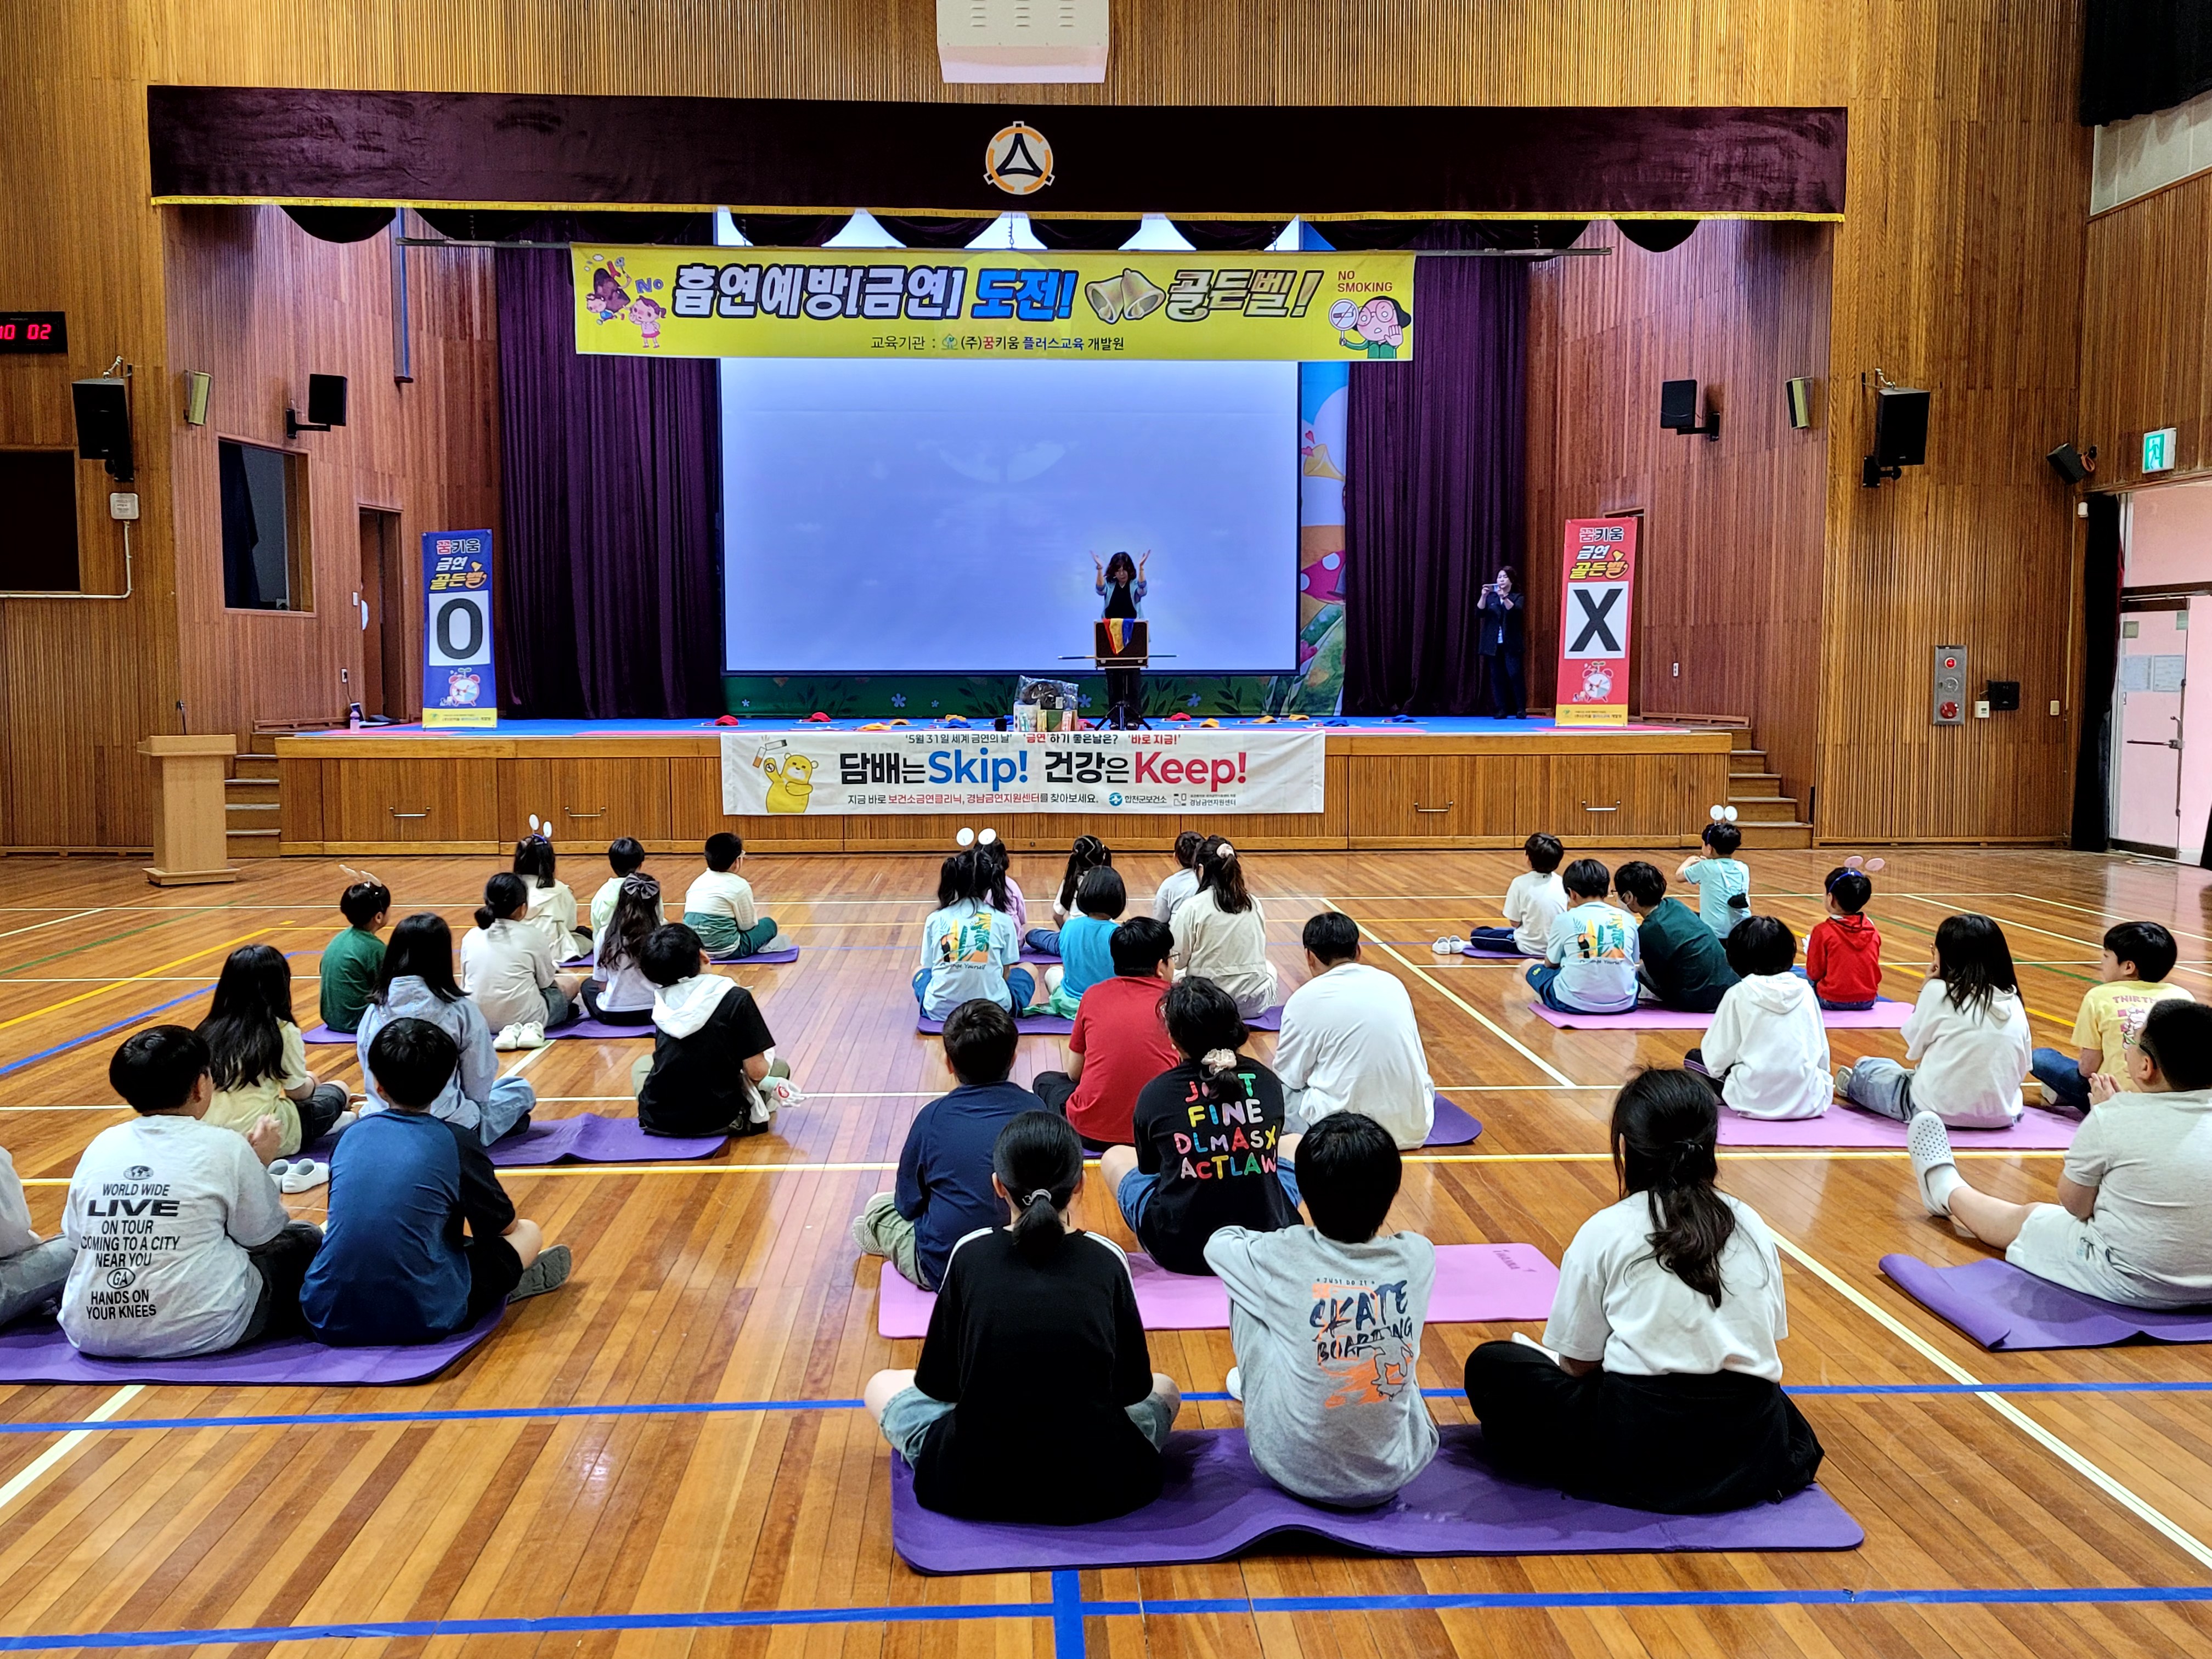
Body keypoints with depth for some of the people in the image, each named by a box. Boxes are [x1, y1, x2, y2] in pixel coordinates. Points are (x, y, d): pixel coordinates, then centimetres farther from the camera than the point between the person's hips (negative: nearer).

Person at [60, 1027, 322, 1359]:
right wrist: (259, 1165, 16)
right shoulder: (225, 1147, -8)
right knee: (304, 1239, 16)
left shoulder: (100, 1146, 4)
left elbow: (75, 1238, 11)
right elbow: (261, 1234, 1)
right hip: (199, 1332, -5)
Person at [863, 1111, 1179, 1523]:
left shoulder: (970, 1254, -4)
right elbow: (1134, 1387, 5)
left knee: (882, 1386, 26)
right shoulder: (1107, 1259, -3)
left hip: (973, 1488, -2)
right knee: (1165, 1389, 32)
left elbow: (936, 1385, 3)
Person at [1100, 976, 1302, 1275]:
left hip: (1178, 1249, -2)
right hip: (1269, 1244, 2)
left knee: (1115, 1158, 25)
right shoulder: (1267, 1082, -3)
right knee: (1293, 1144, 30)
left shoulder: (1154, 1094, -9)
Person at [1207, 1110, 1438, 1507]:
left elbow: (1218, 1241, 5)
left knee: (1248, 1293, 13)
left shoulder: (1281, 1258, -19)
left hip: (1291, 1469, -2)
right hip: (1394, 1474, 2)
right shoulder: (1417, 1258, -13)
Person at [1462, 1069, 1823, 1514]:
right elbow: (1770, 1345, 15)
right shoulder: (1752, 1226, 9)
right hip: (1748, 1449, 5)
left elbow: (1577, 1365, 2)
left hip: (1637, 1445, -4)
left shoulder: (1605, 1232, -1)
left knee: (1491, 1366, 13)